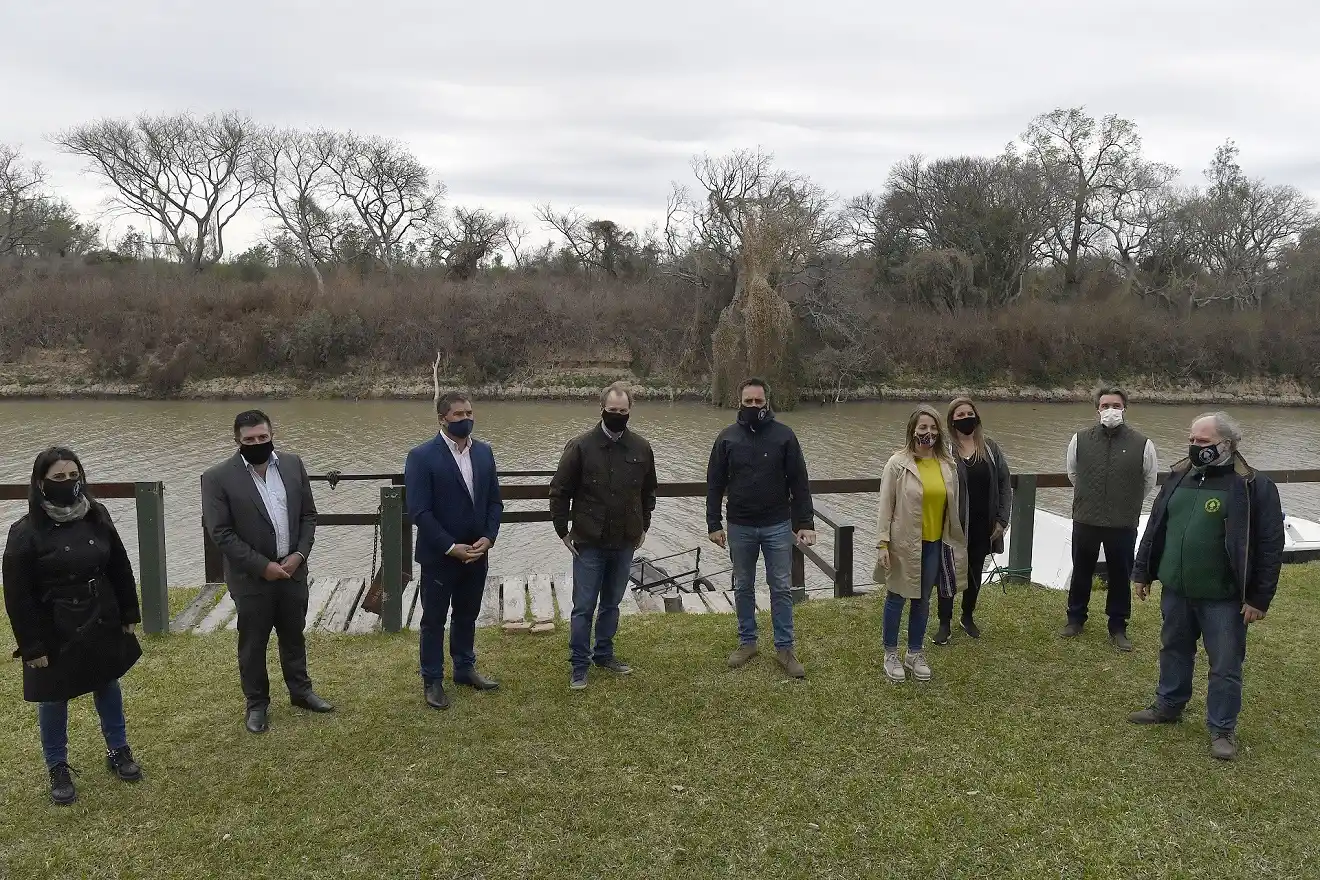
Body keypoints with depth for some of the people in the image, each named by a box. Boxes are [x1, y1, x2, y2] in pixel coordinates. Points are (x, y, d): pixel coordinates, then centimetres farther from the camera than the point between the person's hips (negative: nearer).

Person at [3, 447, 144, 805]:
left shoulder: (97, 516, -5)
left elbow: (120, 568, 4)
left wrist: (128, 615, 5)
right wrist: (32, 646, -13)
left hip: (101, 624, 4)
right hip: (55, 633, -4)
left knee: (107, 687, 19)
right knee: (54, 700, 13)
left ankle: (118, 752, 38)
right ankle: (58, 769, 32)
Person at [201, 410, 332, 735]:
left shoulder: (292, 464, -1)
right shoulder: (218, 477, -13)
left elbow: (308, 514, 4)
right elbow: (221, 533, -15)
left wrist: (299, 554, -9)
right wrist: (262, 566, -17)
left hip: (292, 569, 4)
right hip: (251, 577, -3)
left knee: (294, 635, 19)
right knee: (253, 643, 11)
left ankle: (300, 690, 36)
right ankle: (257, 704, 27)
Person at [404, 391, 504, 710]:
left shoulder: (484, 451, 3)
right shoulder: (422, 456, -14)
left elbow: (494, 501, 6)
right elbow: (419, 511, -17)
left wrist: (488, 537, -8)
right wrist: (451, 547, -19)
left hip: (476, 553, 5)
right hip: (439, 556, -5)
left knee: (467, 616, 19)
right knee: (433, 620, 9)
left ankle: (465, 668, 36)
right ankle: (432, 681, 23)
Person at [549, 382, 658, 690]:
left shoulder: (641, 448, 1)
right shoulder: (581, 446, -10)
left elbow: (648, 491, 15)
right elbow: (560, 491, -5)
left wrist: (643, 526, 14)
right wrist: (563, 531, -5)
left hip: (624, 543, 4)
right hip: (589, 543, -3)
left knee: (611, 604, 16)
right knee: (584, 607, 3)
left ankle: (604, 654, 32)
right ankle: (578, 664, 15)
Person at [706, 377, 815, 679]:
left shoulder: (784, 435, -5)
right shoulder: (727, 437, -1)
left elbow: (799, 483, -3)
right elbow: (714, 484, 3)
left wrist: (805, 523, -7)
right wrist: (714, 524, -2)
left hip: (777, 526, -1)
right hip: (739, 527, 2)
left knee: (781, 589, 6)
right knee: (743, 587, 12)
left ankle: (784, 648, 16)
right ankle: (747, 642, 26)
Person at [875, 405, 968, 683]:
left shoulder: (948, 465, 1)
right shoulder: (898, 463, -11)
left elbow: (954, 506, 9)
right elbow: (886, 506, -9)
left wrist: (954, 542, 11)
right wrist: (882, 544, -13)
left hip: (934, 544, 4)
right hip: (903, 543, -4)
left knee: (922, 600, 15)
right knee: (896, 598, 9)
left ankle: (915, 654, 30)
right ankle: (891, 654, 24)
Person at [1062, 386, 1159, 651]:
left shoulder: (1142, 445, -7)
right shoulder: (1080, 440, -2)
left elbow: (1149, 483, 8)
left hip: (1123, 525, -1)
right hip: (1085, 521, 2)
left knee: (1120, 577, 8)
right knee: (1081, 572, 15)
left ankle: (1118, 627, 23)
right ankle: (1075, 619, 32)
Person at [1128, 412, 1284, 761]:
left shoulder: (1254, 486, -13)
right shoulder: (1178, 477, 4)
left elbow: (1270, 546, -12)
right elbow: (1155, 528, 12)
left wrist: (1259, 598, -14)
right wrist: (1142, 572, 13)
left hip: (1223, 598, -5)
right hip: (1175, 590, 5)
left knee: (1225, 666, 7)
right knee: (1174, 652, 21)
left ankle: (1222, 729, 22)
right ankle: (1168, 706, 39)